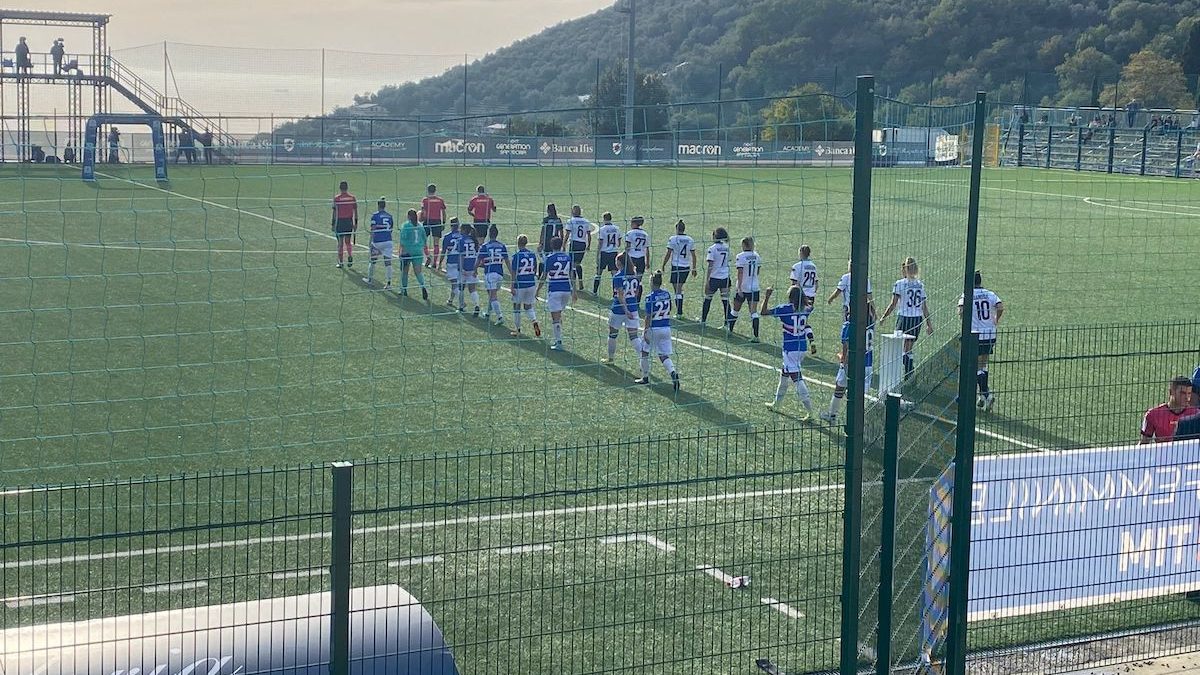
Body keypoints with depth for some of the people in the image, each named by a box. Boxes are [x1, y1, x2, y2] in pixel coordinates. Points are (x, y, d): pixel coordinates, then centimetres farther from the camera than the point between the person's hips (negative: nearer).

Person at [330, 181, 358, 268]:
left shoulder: (336, 198, -7)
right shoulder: (352, 198, 1)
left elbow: (335, 212, -6)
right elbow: (355, 211, 3)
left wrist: (332, 224, -1)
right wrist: (356, 223, 10)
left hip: (339, 221, -2)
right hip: (349, 221, 2)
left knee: (340, 242, 5)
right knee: (348, 241, 13)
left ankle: (340, 262, 7)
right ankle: (350, 256, -12)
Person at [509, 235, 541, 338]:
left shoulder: (517, 255, -12)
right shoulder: (533, 255, 2)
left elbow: (514, 273, -11)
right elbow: (535, 271, 9)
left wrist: (512, 287, -6)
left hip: (520, 284, -4)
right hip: (531, 284, 4)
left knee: (517, 307, 12)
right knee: (528, 307, 15)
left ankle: (517, 330, 19)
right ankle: (535, 323, -11)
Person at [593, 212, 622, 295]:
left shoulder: (602, 229, -10)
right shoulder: (616, 229, 4)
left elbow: (600, 244, -11)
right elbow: (619, 243, 11)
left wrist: (597, 256, -6)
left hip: (604, 253, -3)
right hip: (614, 253, 3)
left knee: (598, 273, 9)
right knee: (614, 273, 3)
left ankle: (595, 292, 16)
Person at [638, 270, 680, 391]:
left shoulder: (650, 297, -15)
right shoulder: (667, 295, 3)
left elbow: (649, 317, -16)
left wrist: (646, 331, -12)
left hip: (654, 329, -5)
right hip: (666, 328, 5)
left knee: (644, 352, 16)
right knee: (664, 356, 8)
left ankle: (645, 377, 24)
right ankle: (673, 373, -18)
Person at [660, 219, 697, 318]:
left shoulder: (673, 239, -8)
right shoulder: (690, 240, 4)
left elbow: (668, 254, -9)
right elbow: (693, 255, 7)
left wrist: (663, 265, 0)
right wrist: (694, 268, 15)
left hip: (676, 266, -5)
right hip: (686, 267, 5)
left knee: (678, 290, -2)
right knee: (680, 289, 18)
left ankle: (679, 313, -5)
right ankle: (679, 310, 21)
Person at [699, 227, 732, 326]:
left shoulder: (712, 249, -12)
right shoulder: (727, 248, 5)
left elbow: (710, 266, -14)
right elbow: (728, 263, 13)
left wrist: (707, 280, -12)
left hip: (714, 277, -4)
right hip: (725, 277, 4)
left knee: (708, 298, 12)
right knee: (725, 300, 4)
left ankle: (703, 320, 22)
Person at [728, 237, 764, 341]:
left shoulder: (741, 256, -11)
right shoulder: (757, 256, 5)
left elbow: (740, 273, -16)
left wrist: (739, 288, -16)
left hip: (743, 287, -4)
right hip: (755, 287, 4)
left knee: (735, 310, 15)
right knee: (754, 312, -2)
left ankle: (729, 328, 32)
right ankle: (756, 335, -12)